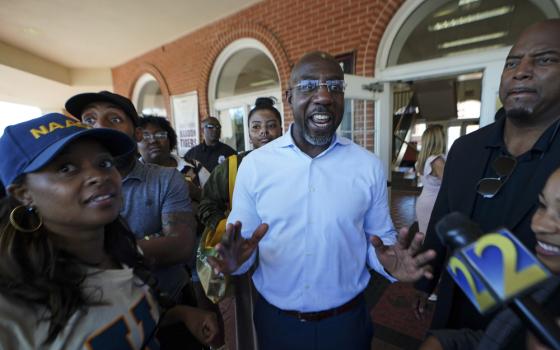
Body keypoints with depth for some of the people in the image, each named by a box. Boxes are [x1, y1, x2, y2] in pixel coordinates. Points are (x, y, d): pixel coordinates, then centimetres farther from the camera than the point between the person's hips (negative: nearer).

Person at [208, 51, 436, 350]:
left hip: (346, 321, 1)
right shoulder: (254, 164, -11)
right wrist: (237, 259, -24)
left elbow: (380, 237, 1)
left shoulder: (369, 166, -8)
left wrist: (388, 262, -19)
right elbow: (241, 242, -4)